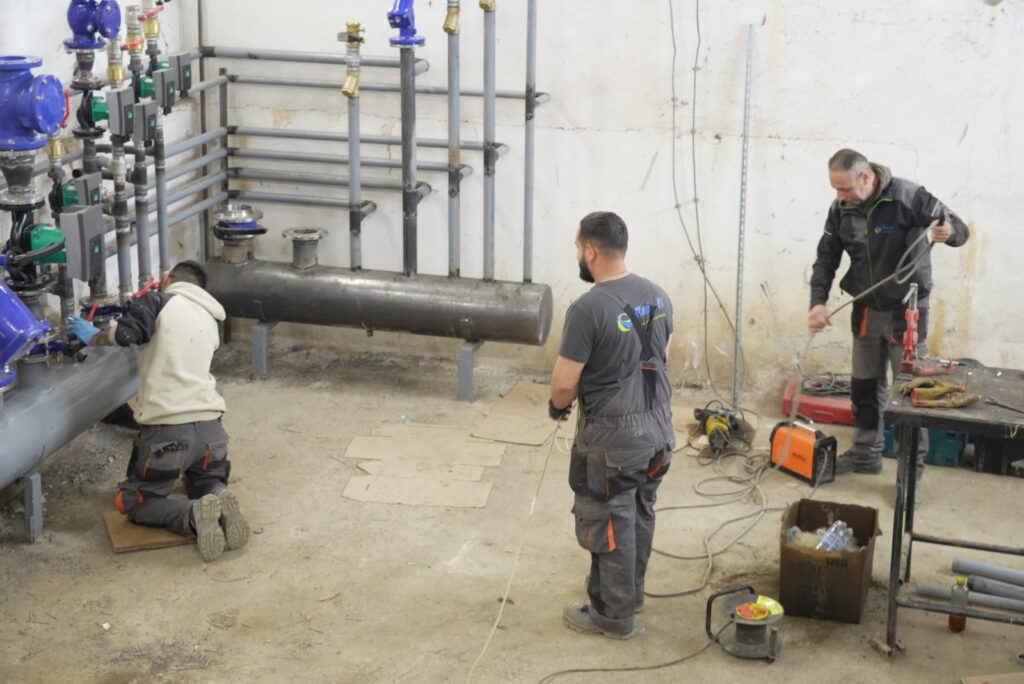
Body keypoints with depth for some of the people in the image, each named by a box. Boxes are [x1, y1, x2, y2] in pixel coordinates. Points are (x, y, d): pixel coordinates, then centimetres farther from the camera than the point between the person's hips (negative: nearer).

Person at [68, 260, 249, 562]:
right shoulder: (209, 321, 20)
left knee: (133, 503, 14)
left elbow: (126, 333, -16)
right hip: (210, 426, 5)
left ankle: (194, 516, -16)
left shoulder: (159, 301, 1)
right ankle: (220, 507, -5)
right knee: (208, 484, 32)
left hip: (167, 429, -5)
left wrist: (93, 338, 3)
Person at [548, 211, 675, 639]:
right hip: (656, 426, 8)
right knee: (639, 515, 21)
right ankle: (629, 593, 37)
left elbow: (564, 382, -19)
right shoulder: (657, 295, 3)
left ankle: (615, 615, 15)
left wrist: (557, 406, 3)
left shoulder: (589, 310, -22)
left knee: (607, 524, 5)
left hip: (612, 436, -8)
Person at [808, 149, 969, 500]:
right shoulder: (841, 209, -5)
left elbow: (959, 229, -15)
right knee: (865, 386, 16)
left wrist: (949, 232, -40)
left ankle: (913, 471, 7)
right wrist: (818, 301, -15)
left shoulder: (908, 197, -21)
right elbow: (826, 259, 0)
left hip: (906, 310, -5)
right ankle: (866, 454, 32)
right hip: (865, 310, 5)